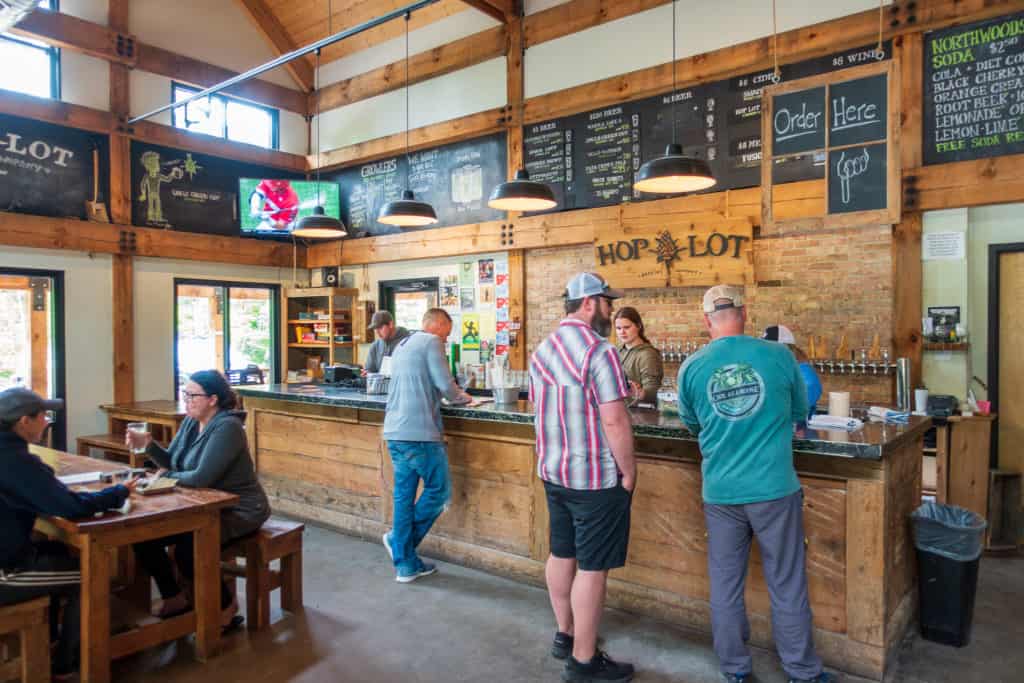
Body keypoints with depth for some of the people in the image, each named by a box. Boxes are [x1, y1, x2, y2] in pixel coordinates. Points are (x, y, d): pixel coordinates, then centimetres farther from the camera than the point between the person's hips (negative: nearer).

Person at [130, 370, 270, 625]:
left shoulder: (227, 428, -23)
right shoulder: (190, 421, 6)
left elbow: (201, 478, -28)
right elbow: (172, 462, 11)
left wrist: (167, 476, -11)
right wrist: (148, 445, -8)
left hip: (238, 512, -9)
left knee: (187, 549, -26)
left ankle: (225, 604, 1)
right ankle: (175, 598, 17)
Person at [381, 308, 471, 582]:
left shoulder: (402, 345, 21)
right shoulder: (431, 342, -6)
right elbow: (445, 385, -12)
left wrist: (453, 394, 21)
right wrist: (462, 397, 8)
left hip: (394, 431, 9)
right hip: (419, 432, -9)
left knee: (403, 496, 11)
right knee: (438, 491, 6)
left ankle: (406, 565, 16)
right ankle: (399, 539, 7)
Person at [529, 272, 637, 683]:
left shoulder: (542, 350, 8)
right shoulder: (599, 351, -19)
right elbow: (615, 422, -22)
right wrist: (628, 471, -10)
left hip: (552, 470, 8)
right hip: (596, 477, -8)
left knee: (562, 554, 19)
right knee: (592, 567, 3)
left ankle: (565, 636, 35)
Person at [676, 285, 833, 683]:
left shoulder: (691, 368, -4)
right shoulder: (778, 356, -6)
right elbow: (800, 414, 9)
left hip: (720, 492, 1)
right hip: (774, 488, -1)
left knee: (725, 586, 14)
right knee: (787, 586, 13)